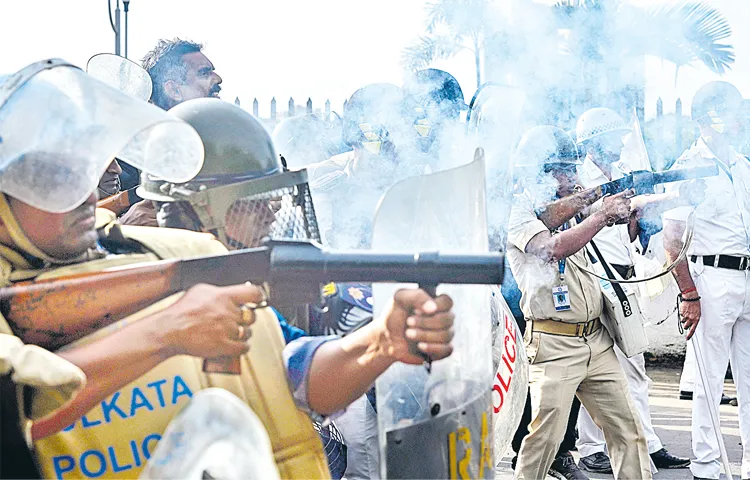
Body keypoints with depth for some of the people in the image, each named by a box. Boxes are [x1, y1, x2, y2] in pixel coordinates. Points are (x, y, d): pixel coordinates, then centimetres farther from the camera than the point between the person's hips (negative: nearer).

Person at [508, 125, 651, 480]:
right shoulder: (522, 214, -7)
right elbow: (554, 248, -25)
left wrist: (626, 212, 0)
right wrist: (603, 215, -20)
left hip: (597, 341, 7)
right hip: (554, 345, -7)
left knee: (626, 428, 7)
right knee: (545, 436, -6)